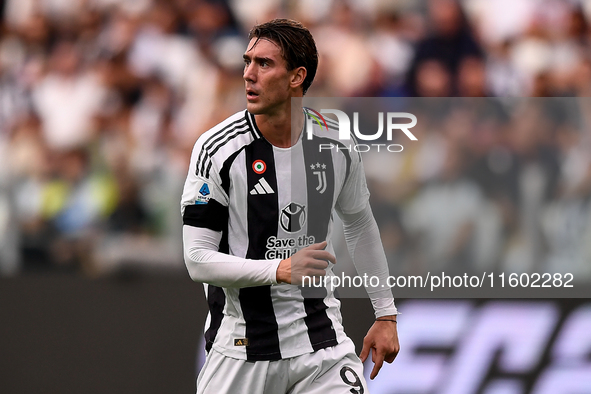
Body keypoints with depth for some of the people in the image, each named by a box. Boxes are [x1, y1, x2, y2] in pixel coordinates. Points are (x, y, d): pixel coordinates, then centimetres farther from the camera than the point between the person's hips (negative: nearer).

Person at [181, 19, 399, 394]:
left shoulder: (337, 142, -1)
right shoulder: (218, 148, -12)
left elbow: (360, 225, 17)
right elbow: (198, 259, -13)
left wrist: (386, 313, 17)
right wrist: (281, 270, -26)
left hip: (320, 334, 2)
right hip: (240, 345, -2)